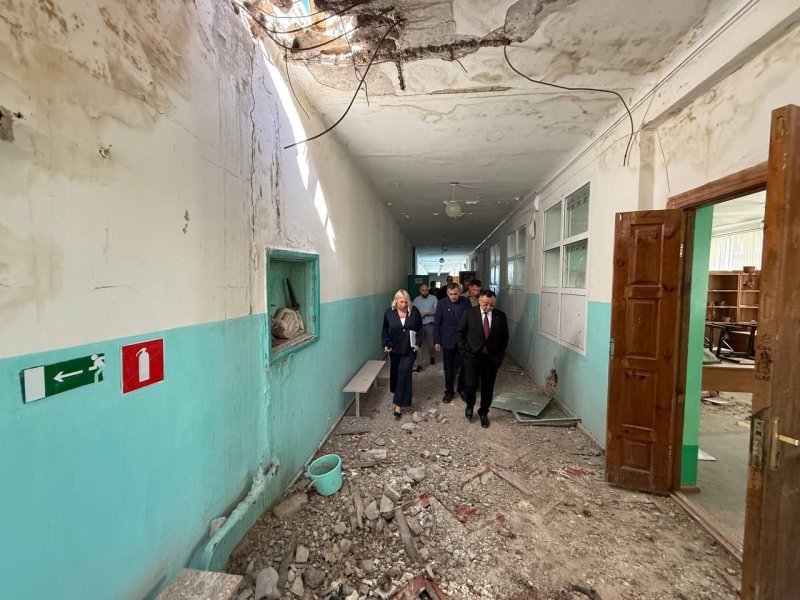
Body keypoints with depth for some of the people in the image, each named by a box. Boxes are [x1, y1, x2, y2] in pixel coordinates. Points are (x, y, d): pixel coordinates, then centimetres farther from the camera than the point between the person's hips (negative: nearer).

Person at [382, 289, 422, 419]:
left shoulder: (414, 312, -9)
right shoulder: (389, 312, -6)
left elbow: (420, 329, 1)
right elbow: (385, 330, 4)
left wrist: (418, 343, -4)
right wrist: (385, 345, -1)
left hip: (409, 349, -2)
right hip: (394, 349, 2)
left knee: (404, 374, -7)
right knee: (395, 373, 17)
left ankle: (399, 404, -3)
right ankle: (399, 395, 43)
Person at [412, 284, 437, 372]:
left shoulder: (433, 298, -2)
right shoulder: (416, 299, 5)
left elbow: (436, 311, -7)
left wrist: (426, 313, -16)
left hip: (430, 324, -1)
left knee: (431, 343, 12)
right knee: (418, 345, -2)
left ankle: (431, 356, 42)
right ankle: (419, 364, 3)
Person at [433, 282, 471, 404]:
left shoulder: (466, 302, -4)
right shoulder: (442, 304, -6)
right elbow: (437, 324, -2)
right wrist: (436, 341, -4)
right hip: (448, 340, -1)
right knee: (448, 367, 8)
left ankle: (462, 389, 29)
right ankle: (449, 391, 22)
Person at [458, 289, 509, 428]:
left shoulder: (500, 316, -1)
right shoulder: (469, 313, -6)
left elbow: (505, 337, 7)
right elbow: (461, 333, 1)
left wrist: (500, 355, 2)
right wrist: (465, 351, -5)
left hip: (492, 358, 2)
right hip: (472, 356, -2)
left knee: (488, 387, 9)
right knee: (471, 384, -4)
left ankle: (483, 413, 31)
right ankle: (469, 405, 27)